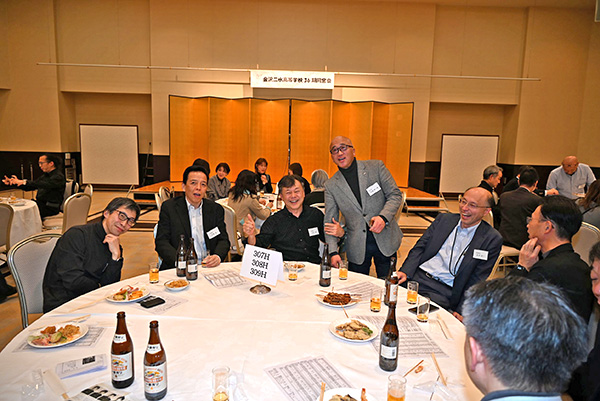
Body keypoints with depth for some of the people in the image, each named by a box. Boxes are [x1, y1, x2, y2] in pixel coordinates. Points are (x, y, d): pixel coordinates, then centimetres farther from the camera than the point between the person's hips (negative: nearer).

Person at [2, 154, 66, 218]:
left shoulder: (59, 176, -10)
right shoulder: (45, 175, 19)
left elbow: (45, 185, -28)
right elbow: (29, 187, 19)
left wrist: (25, 182, -34)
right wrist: (12, 182, 6)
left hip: (51, 208, -9)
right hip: (40, 203, 9)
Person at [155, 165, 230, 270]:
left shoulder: (216, 209, 12)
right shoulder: (169, 207, 5)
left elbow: (223, 240, 9)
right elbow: (161, 242, 0)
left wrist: (218, 256, -14)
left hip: (209, 267, 2)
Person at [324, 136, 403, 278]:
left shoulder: (376, 166, -1)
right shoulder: (331, 185, 1)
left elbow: (395, 194, 0)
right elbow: (329, 222, 1)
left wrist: (383, 217, -19)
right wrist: (333, 252, -11)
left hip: (385, 240, 0)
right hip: (357, 247, 0)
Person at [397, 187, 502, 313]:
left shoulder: (492, 239, 1)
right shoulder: (444, 218, 12)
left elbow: (476, 281, -1)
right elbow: (419, 247, 8)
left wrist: (460, 312, -9)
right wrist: (405, 272, -9)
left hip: (444, 291, -4)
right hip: (416, 276, 4)